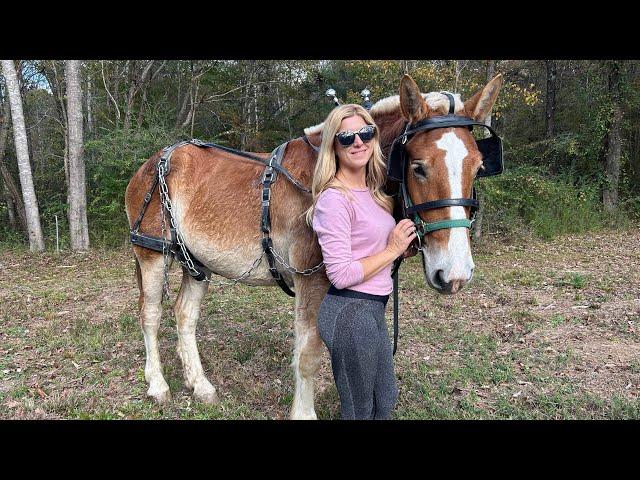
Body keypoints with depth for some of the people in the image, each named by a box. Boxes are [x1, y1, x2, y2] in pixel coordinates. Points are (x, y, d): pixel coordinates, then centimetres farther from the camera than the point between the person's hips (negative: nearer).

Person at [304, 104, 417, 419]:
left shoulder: (371, 191, 8)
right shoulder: (335, 198, -19)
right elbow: (340, 275, -23)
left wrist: (406, 244, 5)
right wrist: (392, 250, -14)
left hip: (373, 309, 9)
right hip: (350, 311, -9)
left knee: (386, 399, 24)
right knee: (361, 411, 11)